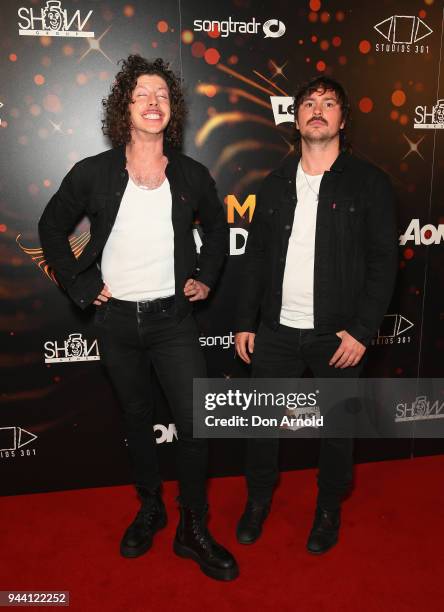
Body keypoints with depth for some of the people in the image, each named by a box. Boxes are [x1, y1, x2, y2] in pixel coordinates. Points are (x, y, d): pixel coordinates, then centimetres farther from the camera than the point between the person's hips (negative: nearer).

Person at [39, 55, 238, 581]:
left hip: (173, 319, 0)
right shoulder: (93, 174, -5)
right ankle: (149, 509, 39)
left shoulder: (191, 176, -1)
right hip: (116, 321, 1)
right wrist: (80, 285, -1)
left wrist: (205, 277, 5)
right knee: (136, 421, 16)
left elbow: (217, 228, 16)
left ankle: (193, 530, 19)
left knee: (195, 425, -4)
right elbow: (51, 228, 6)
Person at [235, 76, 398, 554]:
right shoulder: (275, 184, 7)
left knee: (336, 427, 13)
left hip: (337, 335, -2)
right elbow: (255, 257, 9)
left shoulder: (368, 183, -3)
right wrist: (245, 322, 6)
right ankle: (258, 500, 37)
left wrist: (361, 330, -12)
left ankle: (329, 510, 37)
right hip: (276, 331, 3)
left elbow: (383, 261, -6)